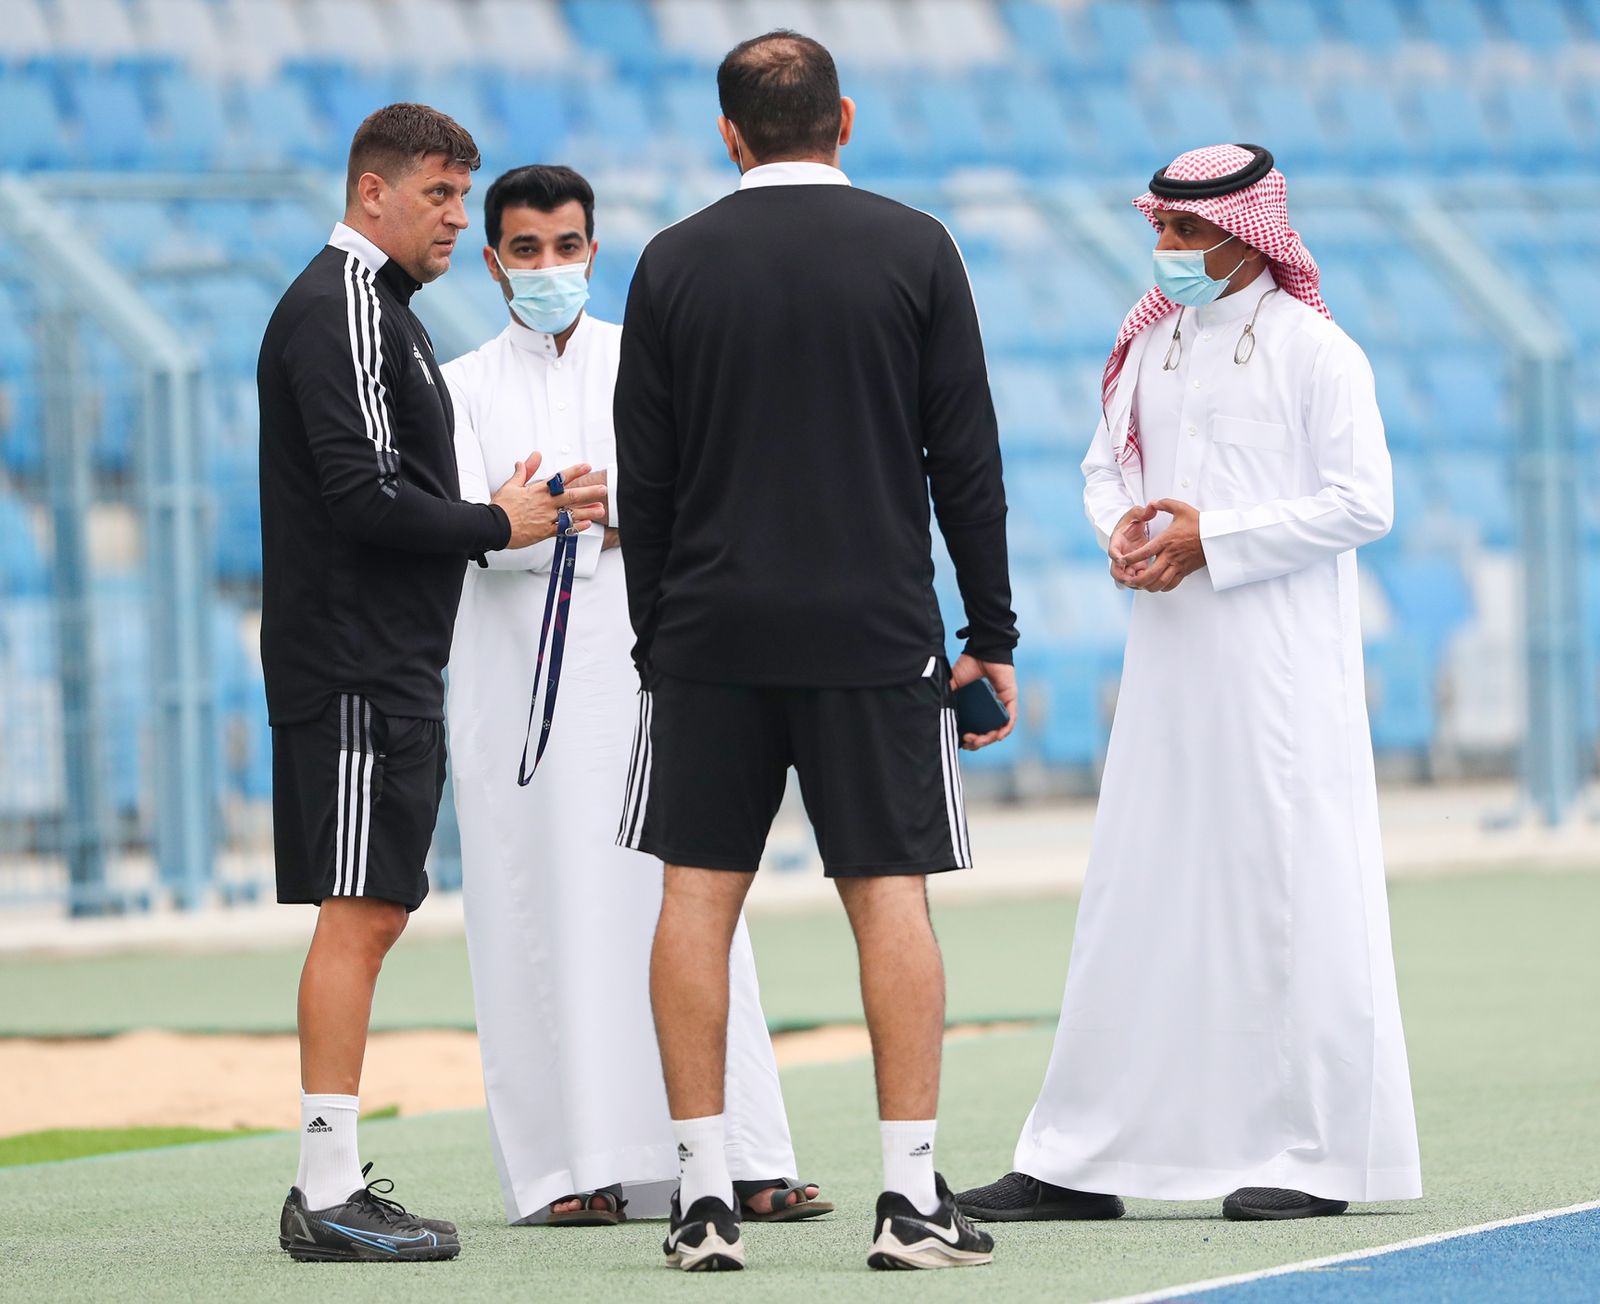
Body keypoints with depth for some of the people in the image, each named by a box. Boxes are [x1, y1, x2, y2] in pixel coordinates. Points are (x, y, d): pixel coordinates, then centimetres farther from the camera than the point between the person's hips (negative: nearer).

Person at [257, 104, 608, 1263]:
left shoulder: (377, 309, 20)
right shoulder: (340, 313, -12)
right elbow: (365, 497, -20)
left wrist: (518, 518, 10)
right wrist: (500, 526, -9)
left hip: (389, 665, 11)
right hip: (357, 666, -11)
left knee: (373, 914, 11)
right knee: (359, 913, -11)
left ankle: (331, 1186, 14)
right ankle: (330, 1196, -12)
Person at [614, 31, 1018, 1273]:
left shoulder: (675, 262, 3)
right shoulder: (914, 249, 0)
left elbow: (644, 476, 5)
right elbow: (967, 459, -1)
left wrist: (655, 637, 12)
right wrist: (992, 636, 5)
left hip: (710, 626, 1)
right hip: (877, 632, -1)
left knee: (700, 891, 5)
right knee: (890, 891, 1)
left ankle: (705, 1197, 2)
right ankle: (913, 1194, -3)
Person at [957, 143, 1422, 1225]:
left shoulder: (1315, 351, -7)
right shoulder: (1151, 343, 12)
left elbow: (1363, 504, -11)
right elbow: (1106, 465, 21)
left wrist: (1213, 538, -15)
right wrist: (1124, 527, -2)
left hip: (1280, 664, -6)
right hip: (1169, 661, 6)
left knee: (1292, 887, -5)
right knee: (1136, 891, 6)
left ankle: (1318, 1153, 1)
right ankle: (1085, 1160, 8)